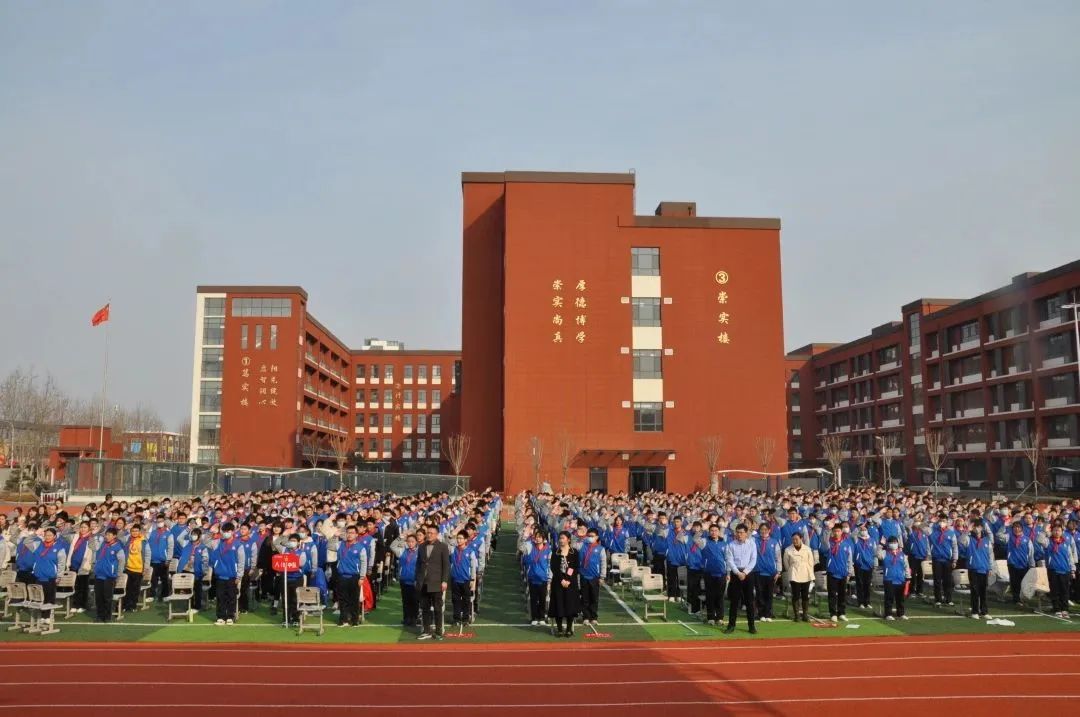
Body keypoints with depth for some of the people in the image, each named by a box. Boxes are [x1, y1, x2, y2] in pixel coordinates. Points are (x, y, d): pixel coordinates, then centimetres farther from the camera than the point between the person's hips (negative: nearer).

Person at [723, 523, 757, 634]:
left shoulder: (751, 544, 3)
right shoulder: (731, 545, 1)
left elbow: (753, 560, -2)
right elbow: (730, 560, -4)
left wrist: (745, 572, -12)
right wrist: (738, 573, -14)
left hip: (748, 573, 0)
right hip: (735, 573, 0)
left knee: (749, 600, 2)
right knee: (734, 600, 2)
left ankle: (751, 625, 10)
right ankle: (731, 625, 7)